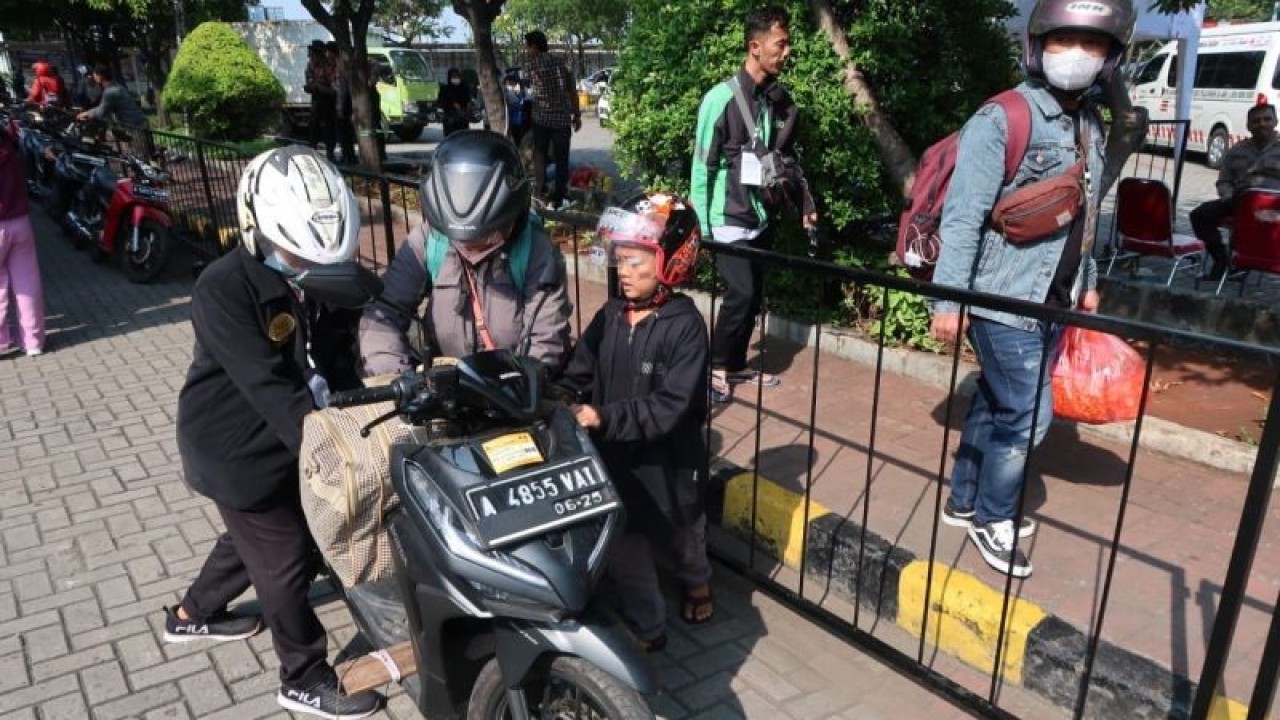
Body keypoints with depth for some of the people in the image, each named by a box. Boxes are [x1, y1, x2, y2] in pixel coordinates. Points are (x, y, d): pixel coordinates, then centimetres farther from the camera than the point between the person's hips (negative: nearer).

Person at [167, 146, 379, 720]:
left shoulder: (328, 276, -7)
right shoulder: (223, 289, -27)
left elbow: (340, 364, -4)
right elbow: (268, 387, -33)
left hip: (289, 437, 7)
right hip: (236, 448, -7)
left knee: (255, 537, 26)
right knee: (286, 559, 3)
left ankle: (192, 614, 53)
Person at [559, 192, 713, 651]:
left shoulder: (685, 325, -20)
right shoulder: (611, 315, -4)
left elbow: (671, 405, -26)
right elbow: (579, 374, -3)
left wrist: (605, 418, -32)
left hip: (667, 462, -4)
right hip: (614, 458, 4)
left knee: (680, 536, 24)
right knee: (624, 549, 14)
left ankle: (697, 582, 56)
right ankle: (645, 629, 35)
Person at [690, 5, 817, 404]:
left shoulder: (781, 100, 6)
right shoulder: (721, 98, -12)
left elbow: (790, 157, 16)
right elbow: (702, 166, -10)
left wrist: (805, 202, 7)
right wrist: (702, 226, -12)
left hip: (762, 218, 6)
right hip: (729, 220, -6)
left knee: (753, 295, 10)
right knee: (741, 293, -11)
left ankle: (736, 365, 27)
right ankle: (715, 365, 10)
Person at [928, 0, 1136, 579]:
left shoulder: (1091, 125, 12)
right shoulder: (1001, 120, -13)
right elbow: (963, 217, -17)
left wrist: (1086, 285, 22)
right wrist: (948, 301, -20)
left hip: (1052, 304, 7)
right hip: (1002, 302, -7)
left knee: (995, 404, 15)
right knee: (1027, 413, -3)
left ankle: (966, 500, 30)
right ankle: (992, 516, 17)